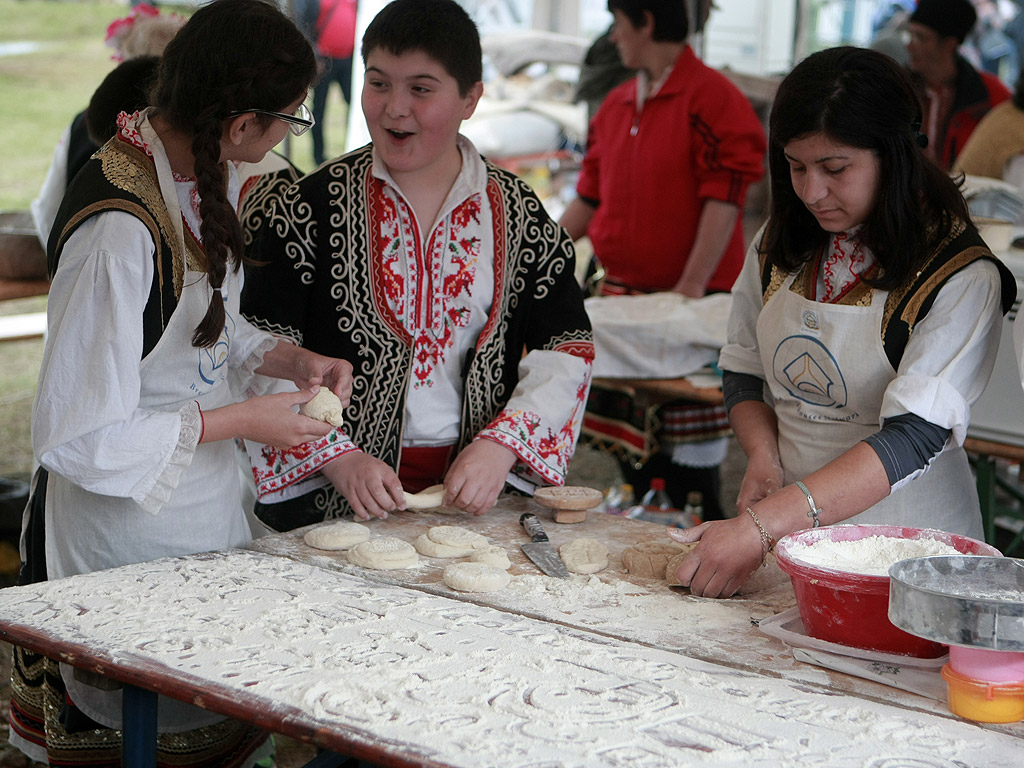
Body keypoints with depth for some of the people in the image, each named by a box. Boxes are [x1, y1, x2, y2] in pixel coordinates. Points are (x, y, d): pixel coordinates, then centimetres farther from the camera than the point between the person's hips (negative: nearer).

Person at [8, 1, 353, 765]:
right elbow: (75, 435, -24)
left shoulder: (207, 173, -1)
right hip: (128, 531, -8)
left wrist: (289, 358, -1)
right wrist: (241, 421, -20)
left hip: (206, 500, 8)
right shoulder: (120, 230, -29)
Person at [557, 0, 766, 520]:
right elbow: (591, 196, 20)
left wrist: (692, 286, -19)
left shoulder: (712, 97, -10)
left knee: (688, 433, -3)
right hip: (623, 291, 7)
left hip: (691, 298, -7)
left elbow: (724, 202, -15)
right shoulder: (615, 106, 14)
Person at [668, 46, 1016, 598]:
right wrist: (764, 459, -5)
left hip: (906, 538, -4)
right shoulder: (779, 244, 7)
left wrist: (760, 526, -28)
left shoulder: (962, 278, -12)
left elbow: (914, 436, -21)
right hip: (787, 531, 4)